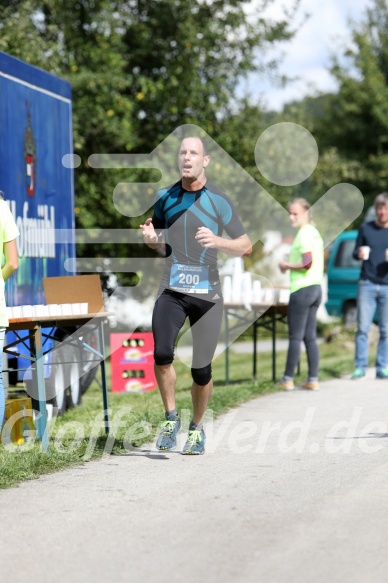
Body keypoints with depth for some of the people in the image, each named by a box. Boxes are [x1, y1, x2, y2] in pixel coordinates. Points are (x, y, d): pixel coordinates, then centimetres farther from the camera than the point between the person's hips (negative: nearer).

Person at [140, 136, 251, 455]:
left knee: (202, 370, -2)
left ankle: (197, 427, 23)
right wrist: (150, 237, -3)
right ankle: (171, 418, -1)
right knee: (161, 353, -21)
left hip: (207, 294, -2)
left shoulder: (219, 200, -1)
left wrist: (217, 241, -18)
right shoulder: (165, 197, 8)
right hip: (172, 291, 2)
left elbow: (246, 246, 1)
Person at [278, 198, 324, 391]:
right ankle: (313, 379, 8)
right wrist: (291, 265, 16)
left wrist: (287, 265, -7)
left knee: (295, 336, -4)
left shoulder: (304, 233, -13)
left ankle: (288, 379, 0)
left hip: (302, 288, -9)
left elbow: (307, 263, -21)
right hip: (316, 287, 9)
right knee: (310, 337, 9)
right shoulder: (314, 232, 16)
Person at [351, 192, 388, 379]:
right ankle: (360, 366, 2)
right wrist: (359, 254, -11)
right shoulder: (366, 228, 6)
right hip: (367, 285, 0)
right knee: (362, 328, -3)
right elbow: (355, 253, 12)